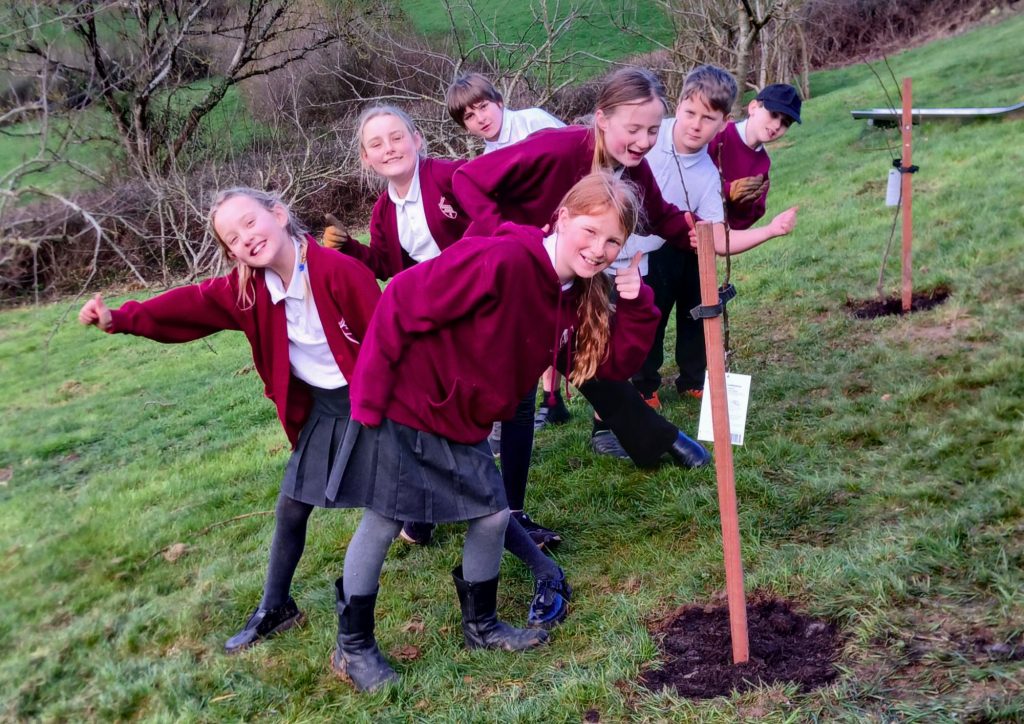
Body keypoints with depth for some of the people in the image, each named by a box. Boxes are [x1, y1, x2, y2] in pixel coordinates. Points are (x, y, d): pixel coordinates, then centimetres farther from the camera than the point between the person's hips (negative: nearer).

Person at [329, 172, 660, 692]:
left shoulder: (578, 300, 0)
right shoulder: (502, 259, -27)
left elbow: (615, 365, 3)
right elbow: (403, 302, -25)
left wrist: (636, 304, -13)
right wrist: (370, 392, -22)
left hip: (463, 426, 8)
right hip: (402, 412, -8)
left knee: (493, 516, 11)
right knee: (382, 524, 4)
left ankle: (480, 625, 33)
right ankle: (352, 646, 22)